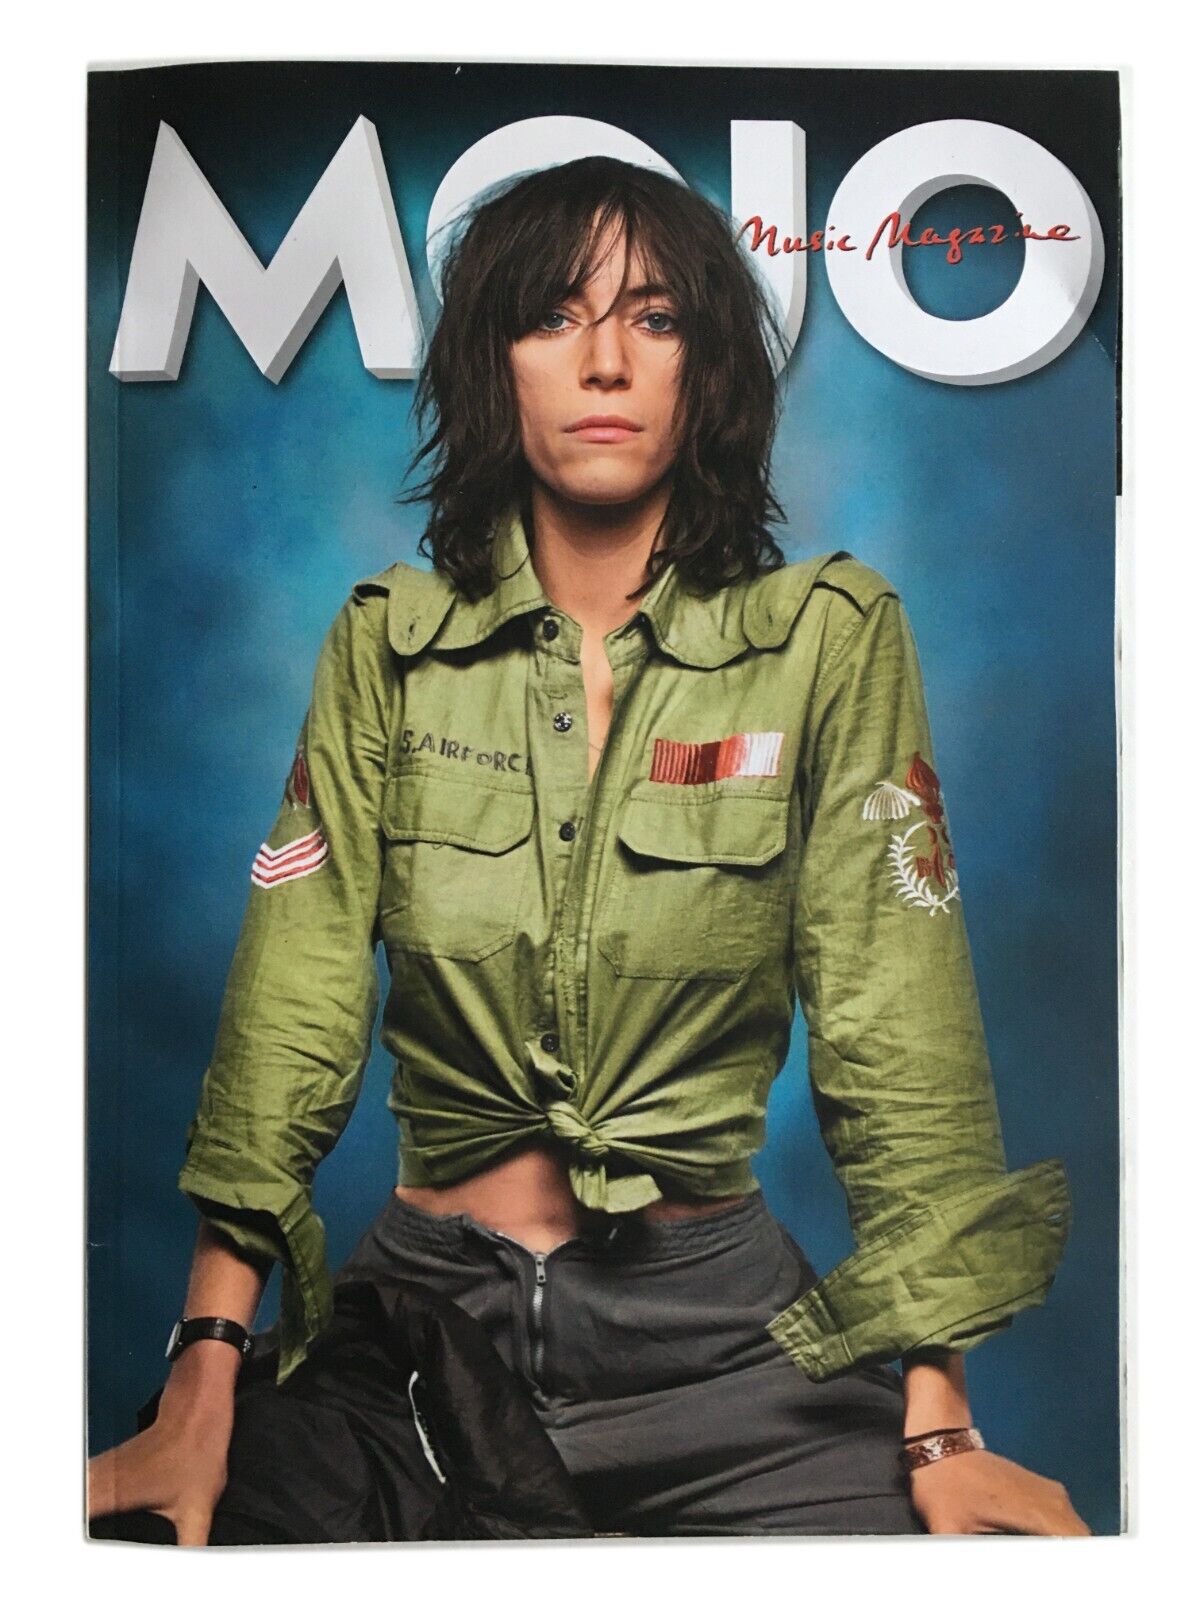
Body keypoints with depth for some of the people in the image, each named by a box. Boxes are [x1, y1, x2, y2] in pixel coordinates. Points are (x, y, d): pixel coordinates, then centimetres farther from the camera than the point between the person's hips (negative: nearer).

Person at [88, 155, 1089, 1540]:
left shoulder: (829, 637, -4)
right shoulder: (388, 643, 1)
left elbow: (898, 1033, -6)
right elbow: (290, 1011, -4)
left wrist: (940, 1428, -12)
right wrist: (202, 1401, -11)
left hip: (723, 1320, 0)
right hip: (426, 1297, 1)